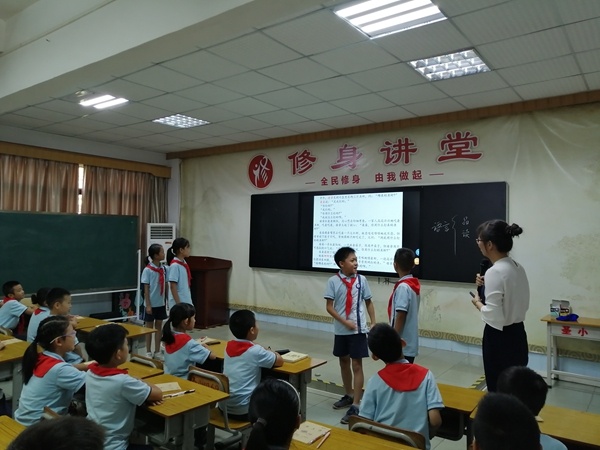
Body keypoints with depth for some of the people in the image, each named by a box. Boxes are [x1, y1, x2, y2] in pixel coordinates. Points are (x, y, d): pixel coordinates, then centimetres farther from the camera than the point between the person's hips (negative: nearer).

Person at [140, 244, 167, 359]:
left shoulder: (164, 269, 2)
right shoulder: (147, 270, -13)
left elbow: (166, 286, 8)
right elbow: (146, 289, -12)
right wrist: (148, 305, -14)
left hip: (161, 303, 5)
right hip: (152, 304, -5)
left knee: (159, 326, 12)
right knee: (149, 327, 8)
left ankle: (157, 351, 22)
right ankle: (148, 352, 19)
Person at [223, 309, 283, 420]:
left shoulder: (229, 346, 1)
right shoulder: (255, 351, -17)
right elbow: (279, 361, -2)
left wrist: (266, 354, 13)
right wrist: (272, 353, 16)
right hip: (243, 410, -6)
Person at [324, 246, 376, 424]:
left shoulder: (361, 280, -4)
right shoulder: (333, 281, -7)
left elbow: (368, 302, 5)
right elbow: (329, 307, -7)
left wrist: (374, 323, -1)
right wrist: (344, 322, -16)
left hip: (358, 329, -1)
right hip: (341, 330, 2)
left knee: (357, 365, -1)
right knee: (344, 362, 17)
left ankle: (355, 405, 4)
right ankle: (349, 395, 36)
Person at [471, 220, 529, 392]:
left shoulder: (494, 272, -22)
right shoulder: (518, 268, 5)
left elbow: (493, 316, -24)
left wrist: (478, 303, -6)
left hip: (499, 340, -9)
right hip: (517, 335, 9)